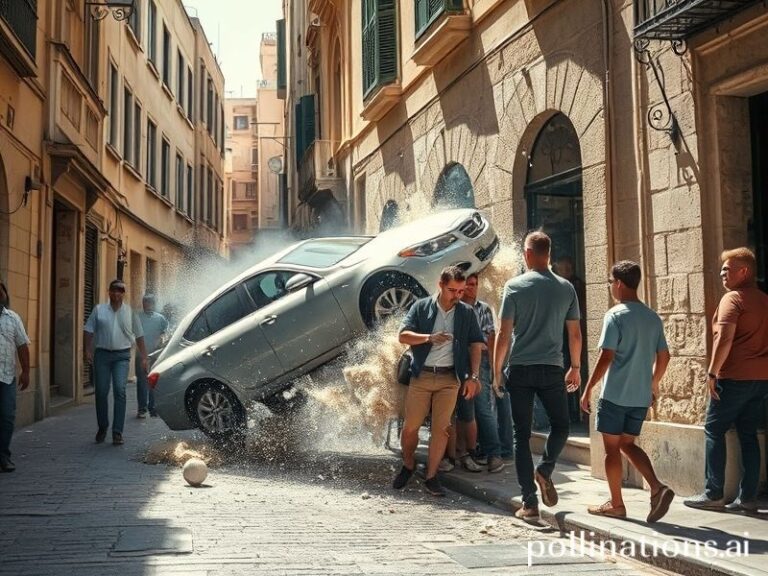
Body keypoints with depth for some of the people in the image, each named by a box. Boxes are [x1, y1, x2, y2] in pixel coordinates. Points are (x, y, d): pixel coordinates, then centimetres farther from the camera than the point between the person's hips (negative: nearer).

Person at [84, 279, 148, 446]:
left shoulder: (130, 312, 7)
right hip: (102, 354, 1)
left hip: (122, 356, -1)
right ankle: (102, 427, 22)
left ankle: (117, 432, -10)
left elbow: (139, 336, 10)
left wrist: (144, 358, 6)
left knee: (120, 391, -12)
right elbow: (89, 331, 6)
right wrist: (88, 350, -5)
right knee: (101, 392, 3)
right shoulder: (99, 309, 6)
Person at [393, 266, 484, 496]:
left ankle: (431, 477, 9)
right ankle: (408, 465, 26)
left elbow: (476, 345, 6)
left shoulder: (466, 313, 7)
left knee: (441, 428, -2)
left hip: (450, 378, 1)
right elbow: (403, 335, -5)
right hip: (421, 375, 0)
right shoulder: (421, 307, 3)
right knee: (410, 426, 2)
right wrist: (429, 338, -21)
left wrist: (473, 376, -3)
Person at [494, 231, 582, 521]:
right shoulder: (566, 288, 4)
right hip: (552, 369, 1)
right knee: (561, 425, 22)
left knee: (522, 435, 6)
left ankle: (529, 503, 5)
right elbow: (575, 334, 7)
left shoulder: (515, 286, -4)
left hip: (520, 369, -1)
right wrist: (575, 368, 19)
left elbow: (504, 333, -7)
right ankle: (544, 470, 0)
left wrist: (496, 370, 3)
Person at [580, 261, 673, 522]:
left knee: (612, 448, 6)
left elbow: (606, 357, -17)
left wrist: (588, 389, -10)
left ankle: (616, 504, 12)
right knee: (628, 444, 17)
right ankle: (657, 488, 0)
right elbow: (664, 357, 12)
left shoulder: (615, 315, -12)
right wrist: (654, 384, 26)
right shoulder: (653, 317, 8)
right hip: (641, 395, 6)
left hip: (615, 394, -6)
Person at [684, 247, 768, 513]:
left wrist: (712, 372, -16)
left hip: (735, 377, -8)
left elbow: (725, 338, -19)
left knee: (714, 430, 0)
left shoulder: (733, 298, -10)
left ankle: (713, 494, 0)